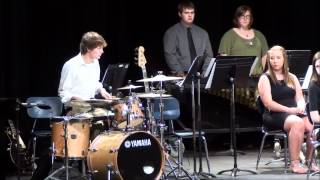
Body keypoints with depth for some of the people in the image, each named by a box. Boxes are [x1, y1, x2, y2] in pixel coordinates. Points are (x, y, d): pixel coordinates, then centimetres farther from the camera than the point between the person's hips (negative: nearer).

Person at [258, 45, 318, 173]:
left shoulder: (292, 78, 18)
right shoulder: (265, 79, 1)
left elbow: (300, 98, 13)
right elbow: (268, 103, -10)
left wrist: (300, 107, -12)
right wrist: (289, 109, -20)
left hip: (294, 113, 5)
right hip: (274, 115, -5)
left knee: (312, 126, -25)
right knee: (297, 123, -36)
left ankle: (309, 161, -8)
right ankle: (294, 163, -32)